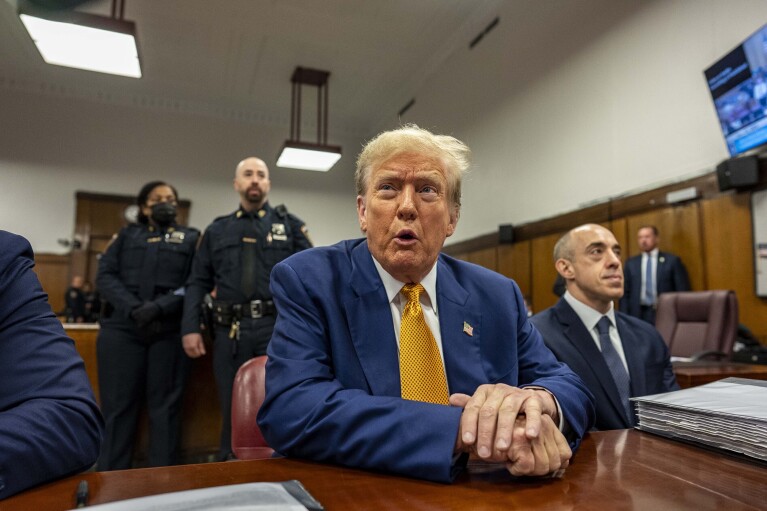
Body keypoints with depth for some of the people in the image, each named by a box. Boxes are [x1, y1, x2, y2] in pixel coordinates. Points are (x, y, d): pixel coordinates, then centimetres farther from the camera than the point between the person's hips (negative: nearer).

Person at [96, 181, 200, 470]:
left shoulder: (191, 238, 14)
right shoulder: (127, 235, 19)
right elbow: (105, 276, 6)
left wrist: (159, 307, -15)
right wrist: (133, 308, -11)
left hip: (170, 331, -1)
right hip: (122, 328, 2)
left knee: (165, 405, 2)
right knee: (117, 404, 3)